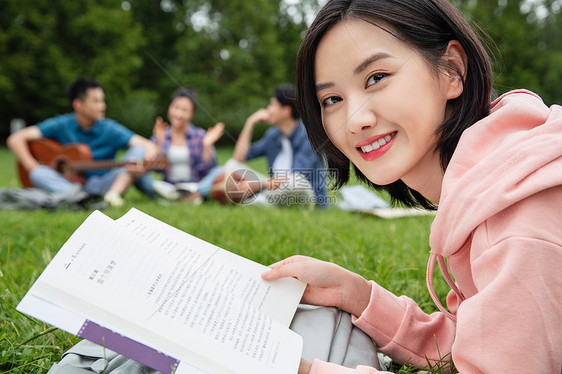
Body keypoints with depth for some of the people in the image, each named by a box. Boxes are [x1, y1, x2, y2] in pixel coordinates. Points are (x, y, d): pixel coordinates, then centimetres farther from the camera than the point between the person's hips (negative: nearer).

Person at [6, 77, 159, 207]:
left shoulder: (110, 129, -2)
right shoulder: (62, 125, -1)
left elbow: (148, 146, -12)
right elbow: (15, 139, -4)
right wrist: (34, 168, -16)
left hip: (103, 184, 0)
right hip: (67, 185, 0)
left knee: (138, 150, -17)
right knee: (38, 174, -27)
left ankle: (113, 194, -38)